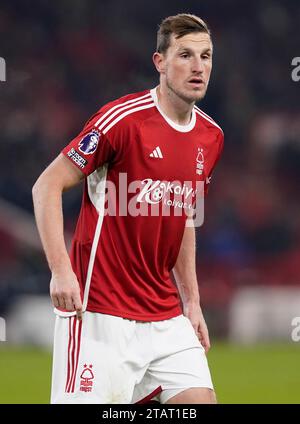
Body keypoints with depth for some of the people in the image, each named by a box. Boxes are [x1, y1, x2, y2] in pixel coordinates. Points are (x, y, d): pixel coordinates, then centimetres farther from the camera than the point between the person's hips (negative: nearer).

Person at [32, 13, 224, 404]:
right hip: (101, 316, -7)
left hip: (166, 318, 7)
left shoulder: (211, 137, 9)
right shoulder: (123, 119, -12)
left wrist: (192, 301, 17)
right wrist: (61, 269, -21)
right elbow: (47, 186, -11)